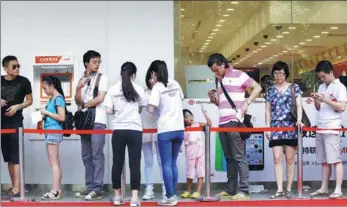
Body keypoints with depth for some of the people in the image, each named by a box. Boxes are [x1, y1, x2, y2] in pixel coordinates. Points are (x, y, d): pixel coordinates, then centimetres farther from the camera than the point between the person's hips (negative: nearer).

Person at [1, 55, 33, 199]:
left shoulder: (23, 81, -3)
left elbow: (29, 100, 3)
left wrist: (17, 106, -14)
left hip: (15, 122, -4)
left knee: (15, 156, -8)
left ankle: (16, 190, -9)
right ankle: (13, 187, 17)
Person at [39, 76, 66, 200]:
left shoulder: (58, 98, -10)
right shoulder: (52, 98, 15)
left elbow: (62, 117, -17)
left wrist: (46, 112, -12)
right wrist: (44, 116, 6)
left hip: (54, 132, -9)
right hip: (50, 132, 9)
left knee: (53, 162, -9)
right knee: (55, 162, 10)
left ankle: (55, 192, -8)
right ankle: (57, 190, 14)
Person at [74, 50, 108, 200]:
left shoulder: (102, 78, 2)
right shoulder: (81, 80, 16)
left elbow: (100, 99, -7)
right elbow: (78, 101, 9)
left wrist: (84, 105, 3)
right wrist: (78, 89, -8)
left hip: (97, 121, -6)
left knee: (97, 155, -8)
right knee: (86, 156, 6)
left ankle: (97, 189, -8)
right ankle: (90, 187, 11)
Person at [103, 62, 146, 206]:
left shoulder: (113, 89, 1)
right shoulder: (138, 89, -1)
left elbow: (108, 111, -1)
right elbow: (141, 109, 7)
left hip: (118, 130, 2)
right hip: (134, 130, -2)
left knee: (117, 162, 10)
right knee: (134, 163, 0)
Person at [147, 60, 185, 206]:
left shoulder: (157, 87, -7)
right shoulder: (175, 84, 10)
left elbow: (151, 110, -13)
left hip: (165, 130, -6)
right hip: (179, 129, 6)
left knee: (166, 164, -1)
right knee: (173, 163, 12)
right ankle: (173, 195, 14)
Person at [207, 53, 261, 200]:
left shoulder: (238, 75, -1)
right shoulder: (219, 80, 20)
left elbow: (257, 88, -3)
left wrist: (247, 102, -14)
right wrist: (214, 99, 4)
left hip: (234, 121, -7)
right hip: (222, 122, 7)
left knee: (239, 157, -8)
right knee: (229, 158, 10)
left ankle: (243, 191, -9)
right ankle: (230, 189, 15)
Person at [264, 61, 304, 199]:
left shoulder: (294, 87, 6)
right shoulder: (270, 90, 12)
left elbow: (299, 105, -3)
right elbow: (267, 110, 11)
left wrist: (299, 119, -20)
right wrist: (268, 127, 2)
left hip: (290, 126, -2)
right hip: (276, 127, 2)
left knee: (290, 159, 1)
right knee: (277, 158, -5)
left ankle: (289, 189, 8)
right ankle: (279, 189, -4)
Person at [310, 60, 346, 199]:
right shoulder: (321, 87, 17)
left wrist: (326, 100, -16)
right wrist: (315, 100, 0)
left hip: (332, 129, -7)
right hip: (320, 128, 7)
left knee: (335, 160, -9)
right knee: (324, 161, 9)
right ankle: (324, 188, 13)